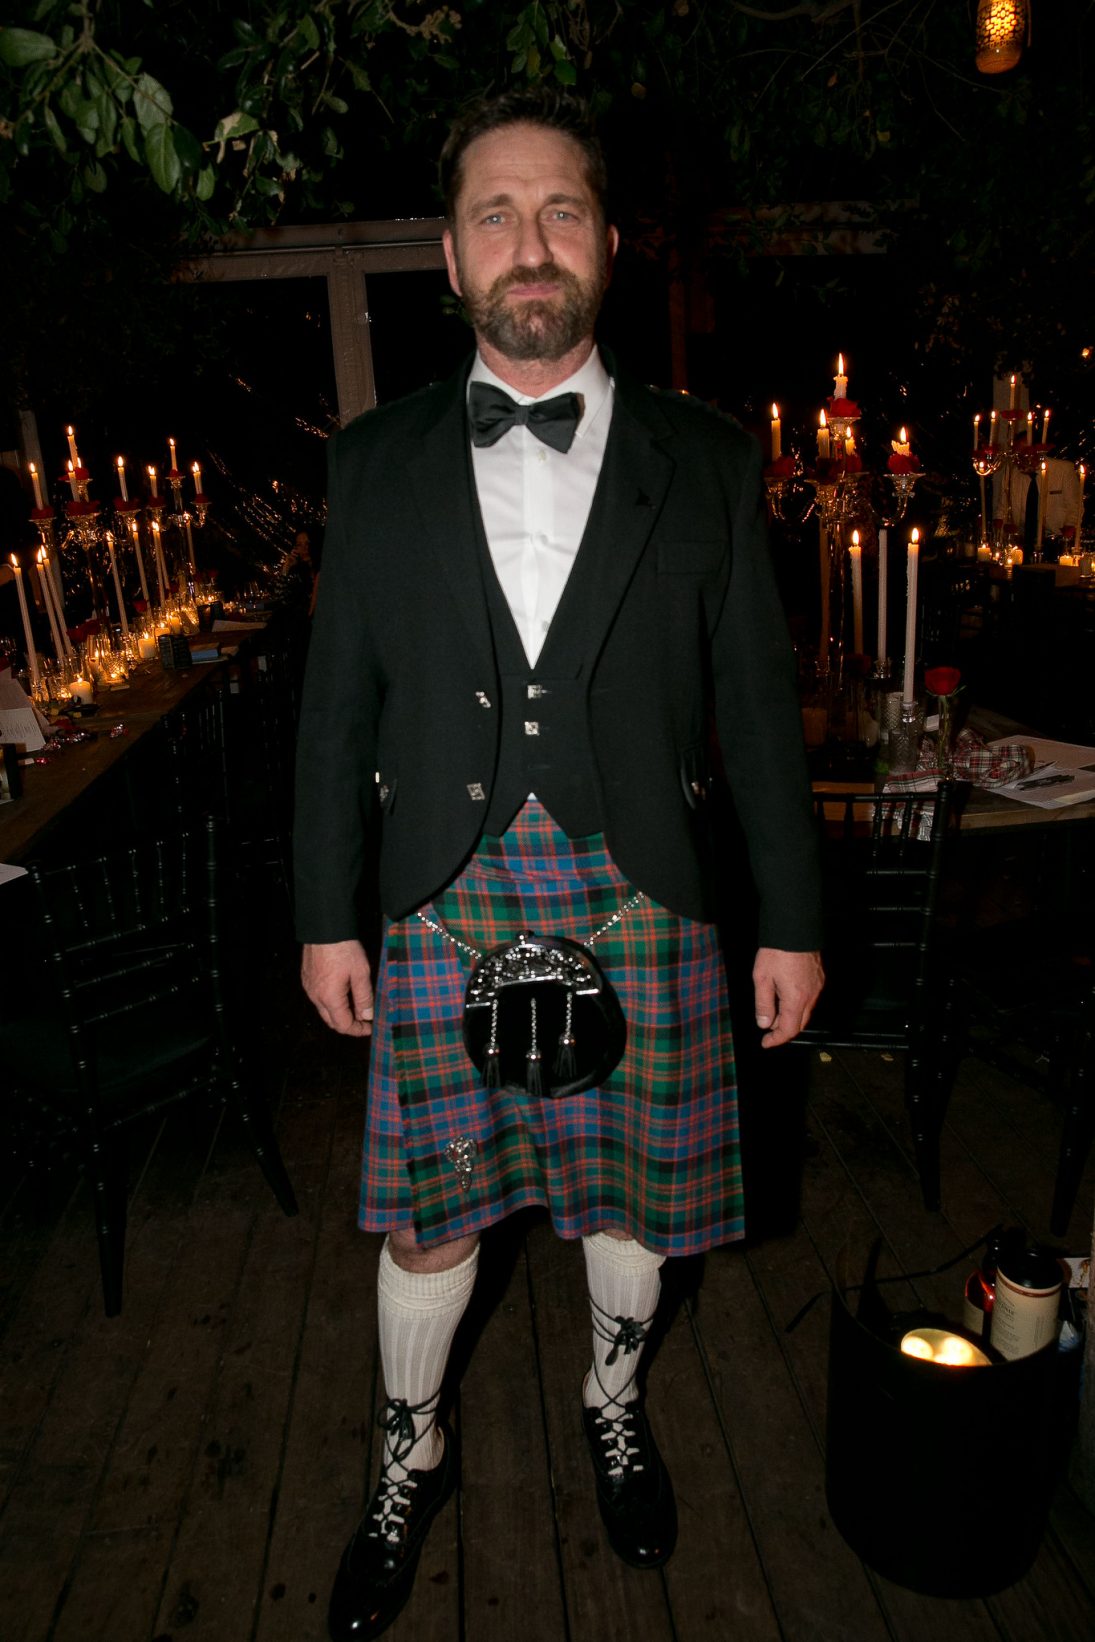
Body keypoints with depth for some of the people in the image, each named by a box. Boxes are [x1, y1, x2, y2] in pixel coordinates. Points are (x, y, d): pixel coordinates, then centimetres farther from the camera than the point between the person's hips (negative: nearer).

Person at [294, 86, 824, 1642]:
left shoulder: (707, 460, 2)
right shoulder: (377, 462, 4)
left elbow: (759, 702, 2)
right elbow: (339, 701, 5)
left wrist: (793, 918, 1)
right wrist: (327, 912, 3)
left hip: (639, 895, 0)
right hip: (443, 898, 1)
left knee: (633, 1186, 16)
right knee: (426, 1212, 11)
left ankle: (613, 1401, 46)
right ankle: (413, 1455, 39)